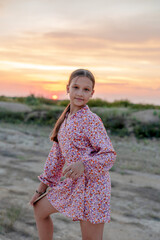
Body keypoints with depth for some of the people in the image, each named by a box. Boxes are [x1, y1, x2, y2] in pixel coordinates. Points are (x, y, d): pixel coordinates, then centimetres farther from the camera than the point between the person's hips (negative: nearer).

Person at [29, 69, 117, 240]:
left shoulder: (91, 120, -14)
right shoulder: (65, 118, 9)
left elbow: (109, 155, -18)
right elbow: (57, 153, 14)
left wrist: (83, 164, -35)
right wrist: (43, 185, 16)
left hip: (92, 184, -8)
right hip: (72, 183, 8)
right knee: (40, 209, 23)